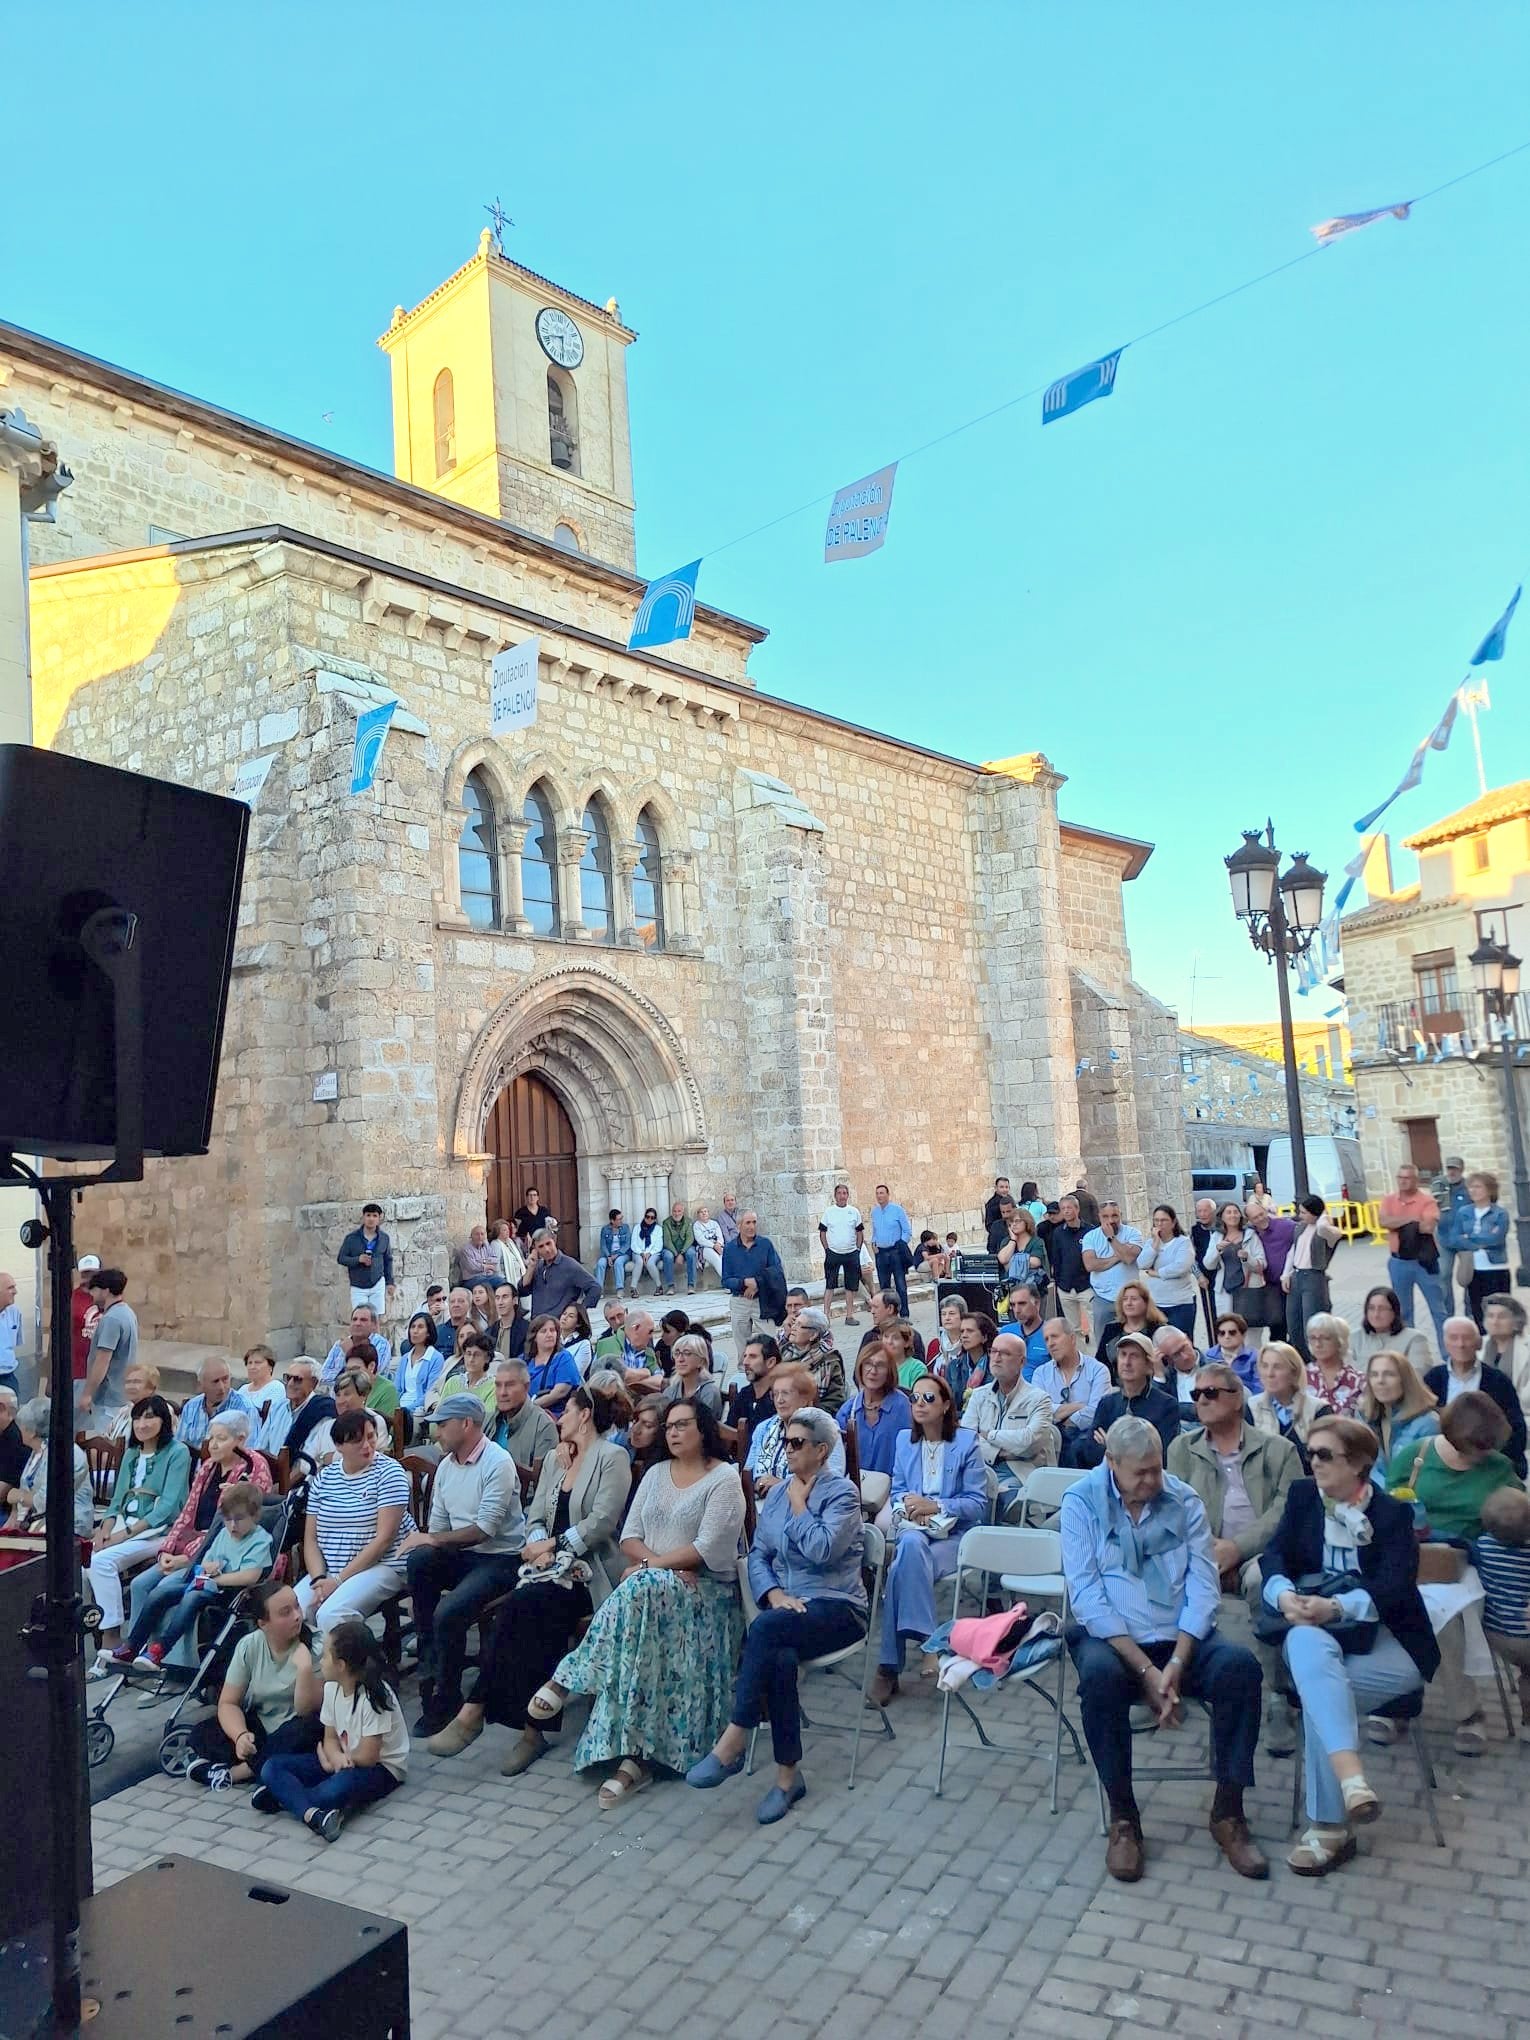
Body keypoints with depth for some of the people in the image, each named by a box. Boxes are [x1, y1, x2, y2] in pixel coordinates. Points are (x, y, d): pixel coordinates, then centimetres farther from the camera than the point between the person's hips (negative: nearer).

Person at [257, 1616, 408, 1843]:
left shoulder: (375, 1696, -22)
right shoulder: (332, 1688, 1)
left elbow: (367, 1757, -20)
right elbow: (330, 1738, 6)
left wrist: (327, 1757, -6)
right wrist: (336, 1756, -18)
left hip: (380, 1767, -8)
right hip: (342, 1762, 8)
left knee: (337, 1789, -41)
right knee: (271, 1767, -10)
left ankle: (284, 1793, -18)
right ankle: (312, 1814, -32)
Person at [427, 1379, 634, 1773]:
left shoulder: (613, 1457, -4)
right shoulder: (554, 1459, 21)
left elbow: (602, 1522, -13)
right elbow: (535, 1517, 15)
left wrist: (552, 1544, -11)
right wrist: (538, 1546, -6)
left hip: (588, 1568, -6)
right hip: (549, 1565, 6)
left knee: (522, 1606, -29)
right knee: (529, 1617, -26)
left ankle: (473, 1711, -22)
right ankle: (532, 1729, -23)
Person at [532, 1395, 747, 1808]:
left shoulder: (725, 1478, -5)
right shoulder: (656, 1473, 15)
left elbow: (708, 1548, -14)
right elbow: (630, 1536, 9)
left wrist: (652, 1566, -16)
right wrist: (658, 1564, -10)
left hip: (706, 1587, -5)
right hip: (655, 1586, 5)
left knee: (641, 1591, -35)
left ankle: (568, 1680, -26)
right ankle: (634, 1757, -28)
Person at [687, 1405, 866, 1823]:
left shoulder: (842, 1491, -5)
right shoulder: (779, 1492, 15)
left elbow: (822, 1550, -20)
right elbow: (757, 1553, 11)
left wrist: (799, 1506, -7)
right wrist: (774, 1593, -8)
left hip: (836, 1607, -5)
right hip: (787, 1606, 5)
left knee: (765, 1629, -34)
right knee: (781, 1658, -32)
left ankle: (732, 1742, -27)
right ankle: (788, 1775, -22)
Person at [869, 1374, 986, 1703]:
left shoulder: (966, 1442, 0)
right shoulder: (904, 1440, 13)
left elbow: (978, 1502, -4)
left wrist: (934, 1506, -16)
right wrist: (907, 1505, -8)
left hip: (953, 1534, -3)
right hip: (911, 1528, 3)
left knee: (902, 1570, -33)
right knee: (911, 1544, -37)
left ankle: (889, 1666, -28)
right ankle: (926, 1638, -32)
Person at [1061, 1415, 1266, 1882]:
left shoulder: (1184, 1501, 1)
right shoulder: (1081, 1502, -7)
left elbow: (1203, 1588, -3)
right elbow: (1087, 1597, -13)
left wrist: (1177, 1663, -17)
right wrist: (1146, 1670, -21)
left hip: (1181, 1637, 3)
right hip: (1110, 1636, -2)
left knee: (1240, 1664, -26)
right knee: (1100, 1675, -35)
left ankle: (1228, 1812, -9)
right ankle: (1123, 1817, -14)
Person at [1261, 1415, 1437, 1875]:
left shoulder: (1392, 1514, -3)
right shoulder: (1302, 1496, 8)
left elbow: (1394, 1588, -17)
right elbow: (1275, 1555, -2)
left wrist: (1336, 1607, -33)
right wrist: (1284, 1594, -25)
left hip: (1387, 1640, -2)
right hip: (1317, 1630, 2)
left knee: (1317, 1690, -30)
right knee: (1304, 1645, -35)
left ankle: (1330, 1827, -20)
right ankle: (1351, 1779, -44)